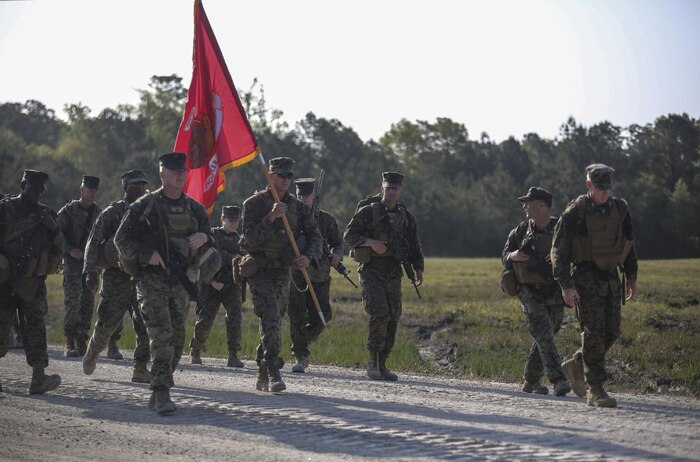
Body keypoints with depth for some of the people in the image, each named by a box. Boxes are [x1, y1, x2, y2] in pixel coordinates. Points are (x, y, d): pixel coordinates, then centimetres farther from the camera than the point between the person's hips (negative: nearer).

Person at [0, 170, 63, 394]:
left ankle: (38, 378, -4)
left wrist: (52, 227, -8)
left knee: (35, 324, -3)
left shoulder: (45, 214, 10)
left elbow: (59, 247, 9)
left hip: (32, 281, 2)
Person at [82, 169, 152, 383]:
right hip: (116, 277, -3)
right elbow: (93, 242, -6)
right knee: (108, 323, 4)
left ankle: (140, 369, 0)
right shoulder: (112, 212, -2)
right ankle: (92, 353, 31)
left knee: (146, 325, -7)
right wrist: (90, 272, -16)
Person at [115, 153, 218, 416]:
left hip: (181, 283, 5)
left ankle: (157, 394, 22)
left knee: (177, 341, 8)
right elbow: (122, 238, -4)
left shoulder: (195, 209, 11)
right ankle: (161, 394, -19)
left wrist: (203, 238, -6)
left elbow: (211, 242, 18)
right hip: (152, 281, -5)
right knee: (163, 336, -18)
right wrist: (147, 254, -18)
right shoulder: (145, 206, -4)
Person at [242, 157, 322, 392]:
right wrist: (271, 218, -26)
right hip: (260, 271, -5)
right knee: (270, 319, -18)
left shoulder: (298, 206, 8)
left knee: (274, 321, 11)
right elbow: (251, 238, -14)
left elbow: (314, 235, 4)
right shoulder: (254, 203, -4)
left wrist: (308, 256, -16)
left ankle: (262, 374, 22)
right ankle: (274, 372, -22)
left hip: (283, 272, 5)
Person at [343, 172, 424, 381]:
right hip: (372, 270, -5)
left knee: (393, 319, 3)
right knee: (379, 315, -17)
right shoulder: (368, 212, -2)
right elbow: (349, 235, -4)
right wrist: (371, 242, -19)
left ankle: (382, 364, 10)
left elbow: (414, 244, 18)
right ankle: (373, 360, -5)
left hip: (394, 272, 5)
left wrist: (418, 269, 8)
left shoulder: (406, 216, 12)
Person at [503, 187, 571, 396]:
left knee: (545, 339, 11)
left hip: (554, 294, 2)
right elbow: (505, 257, 12)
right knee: (544, 335, -16)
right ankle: (558, 380, -24)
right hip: (530, 293, -2)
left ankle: (530, 381, 26)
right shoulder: (521, 231, 4)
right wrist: (514, 255, -11)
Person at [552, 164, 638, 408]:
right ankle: (595, 390, -4)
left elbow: (629, 244, 18)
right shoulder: (575, 212, -10)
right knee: (594, 332, -9)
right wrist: (566, 285, -16)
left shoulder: (620, 209, 7)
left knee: (612, 332, 7)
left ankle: (576, 366, 28)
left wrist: (631, 277, 15)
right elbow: (559, 250, -10)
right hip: (586, 277, -6)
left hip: (611, 277, 6)